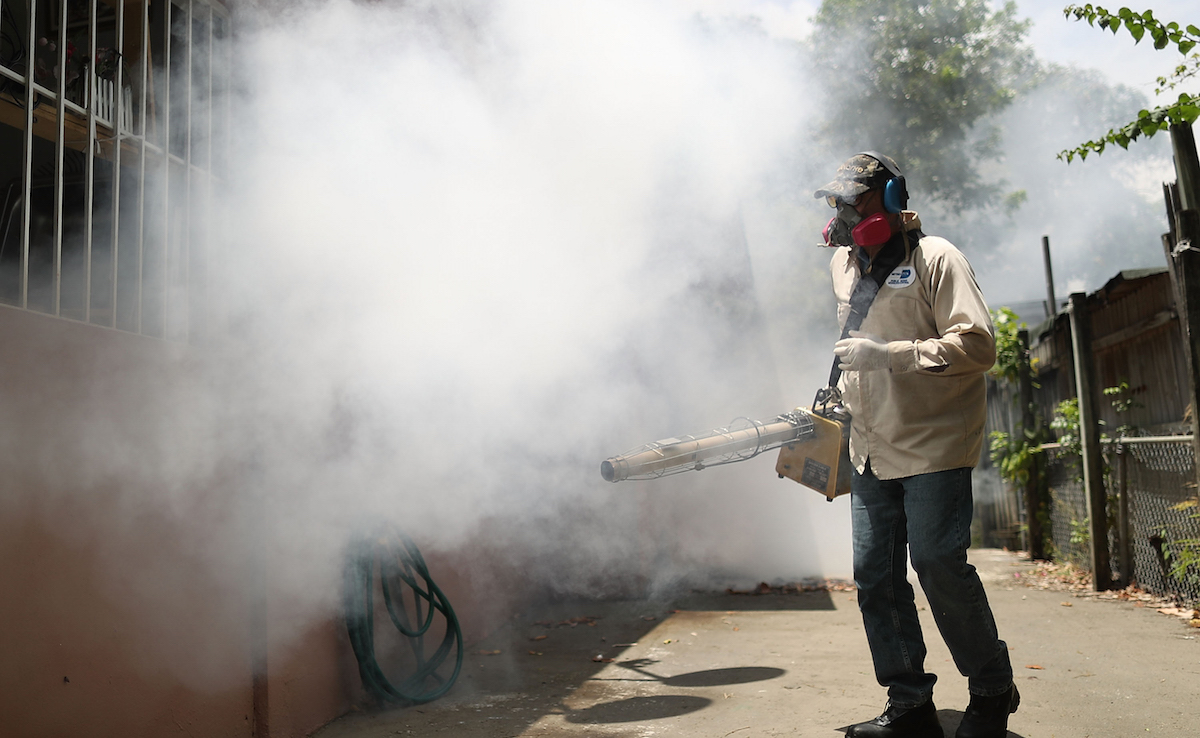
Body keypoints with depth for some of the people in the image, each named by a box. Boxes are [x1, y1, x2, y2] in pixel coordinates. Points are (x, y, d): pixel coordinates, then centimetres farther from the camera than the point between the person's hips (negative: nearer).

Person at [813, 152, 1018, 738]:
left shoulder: (935, 258, -7)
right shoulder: (844, 264, 14)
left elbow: (977, 344, -17)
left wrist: (887, 354, -24)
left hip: (933, 445, -6)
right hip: (871, 449, 7)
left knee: (939, 565, -9)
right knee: (874, 575, 3)